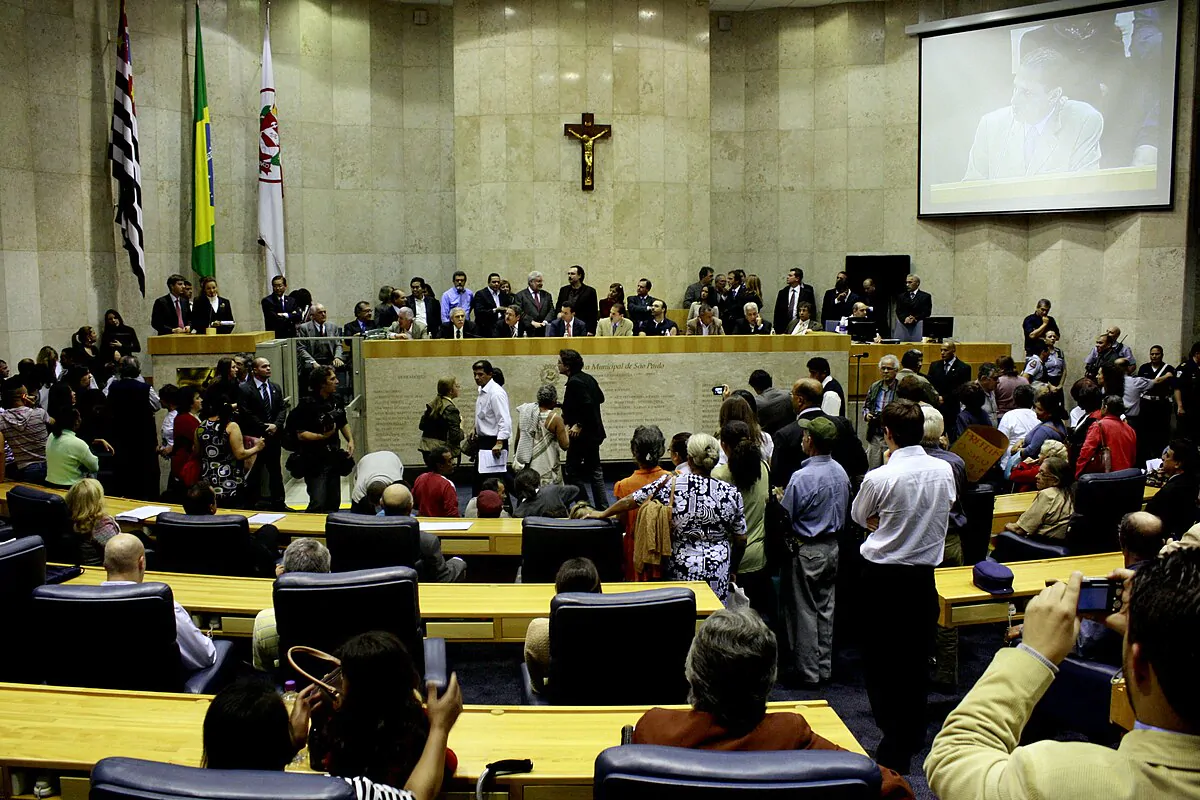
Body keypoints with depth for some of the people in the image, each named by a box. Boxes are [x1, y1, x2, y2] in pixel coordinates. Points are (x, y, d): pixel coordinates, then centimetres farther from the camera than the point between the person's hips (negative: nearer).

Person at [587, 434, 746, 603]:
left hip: (679, 569, 0)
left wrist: (602, 514, 16)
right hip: (717, 573, 1)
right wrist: (732, 567, 19)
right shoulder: (731, 494, -6)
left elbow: (628, 502, -1)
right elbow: (741, 540, 1)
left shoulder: (671, 484, -9)